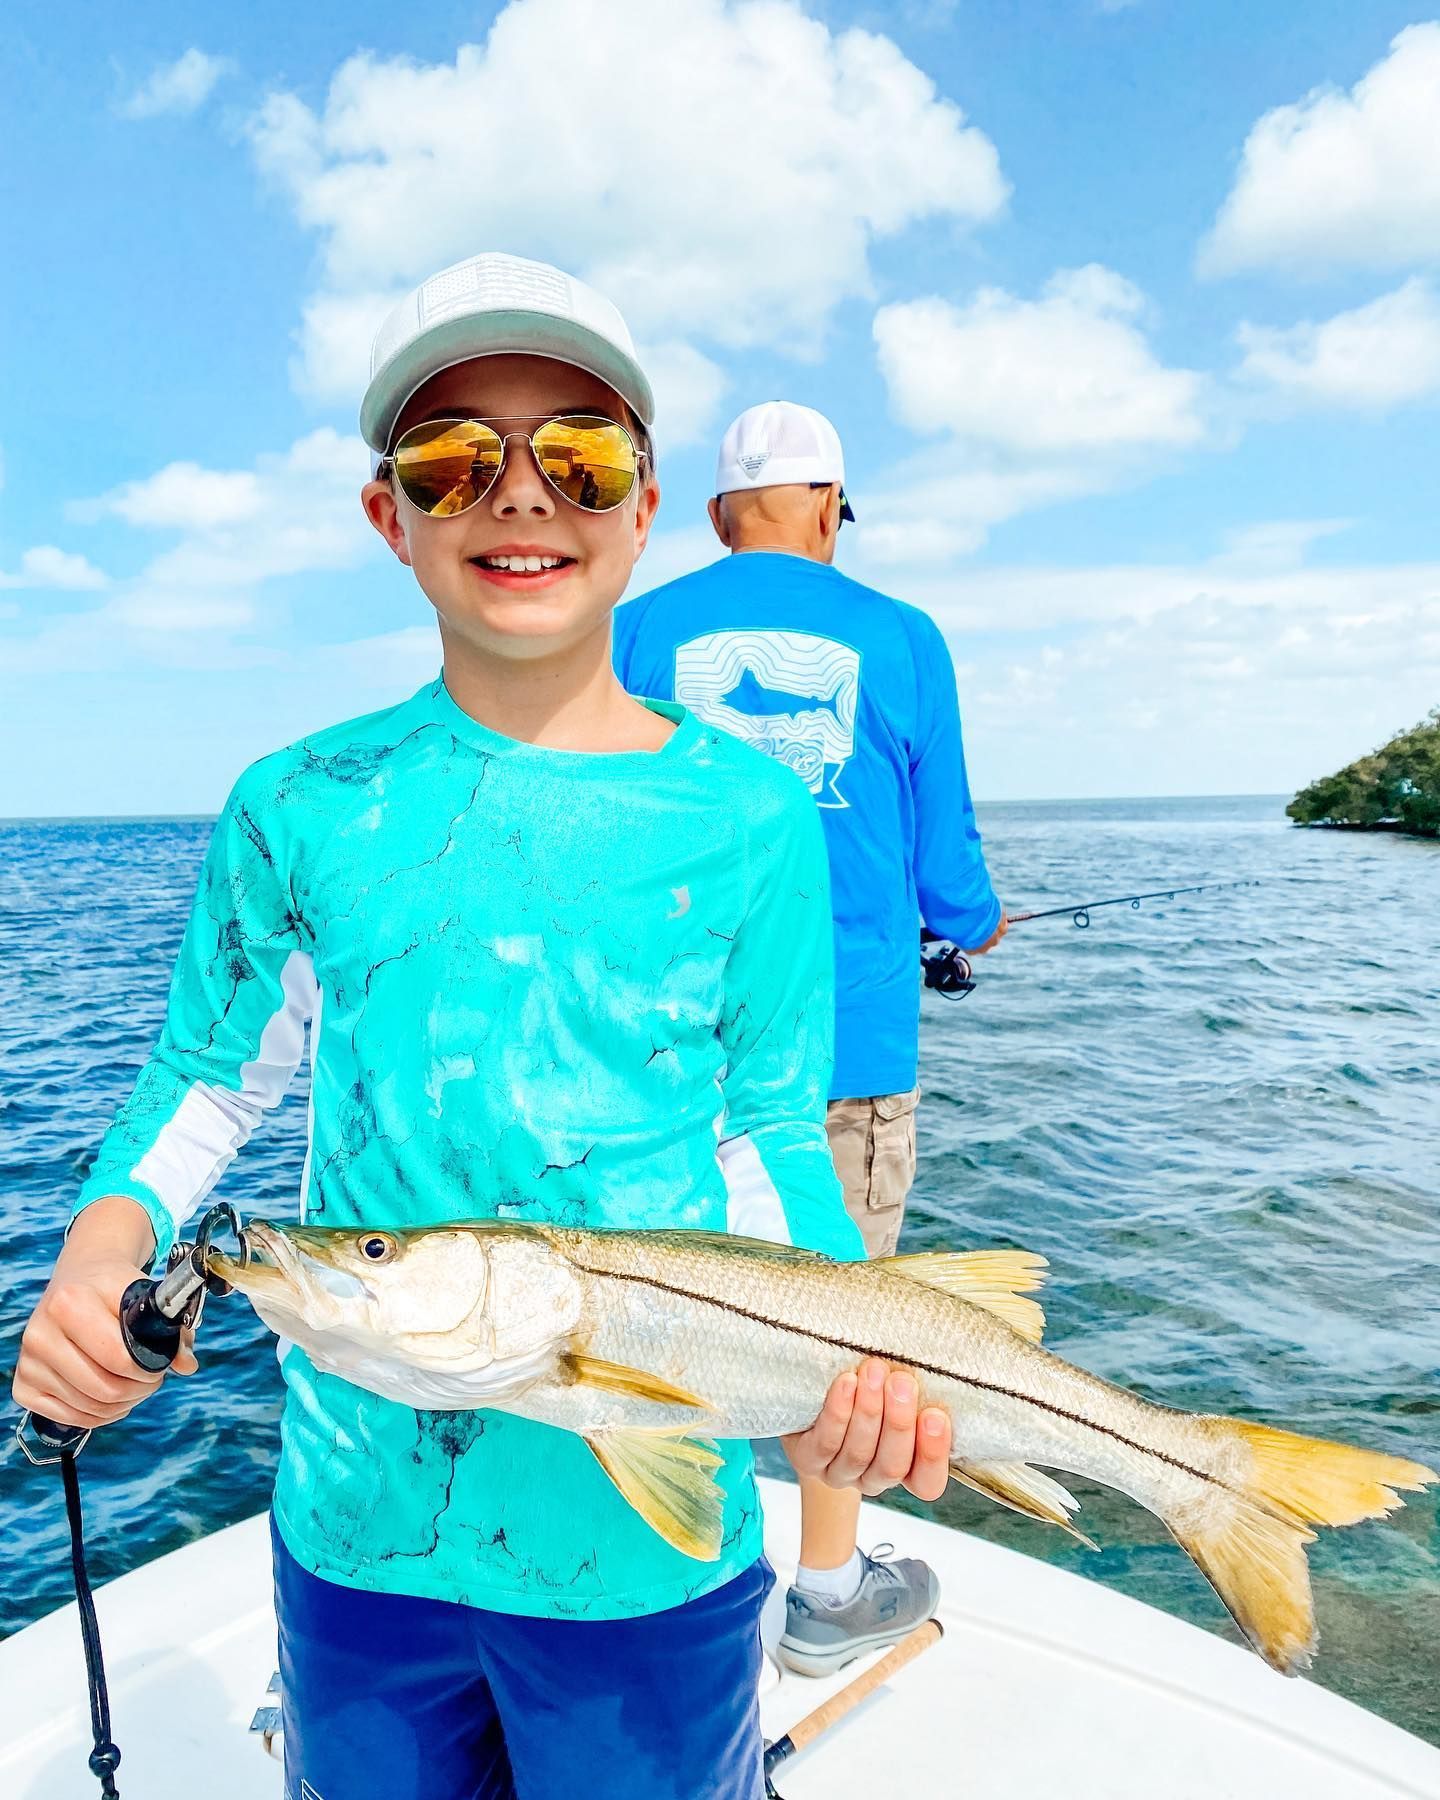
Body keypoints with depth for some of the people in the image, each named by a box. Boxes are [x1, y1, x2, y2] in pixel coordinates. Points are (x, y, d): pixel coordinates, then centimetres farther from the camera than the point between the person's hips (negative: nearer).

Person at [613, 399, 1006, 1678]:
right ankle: (828, 1593, 27)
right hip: (848, 1028, -1)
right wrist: (975, 926, 27)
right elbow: (944, 863, 5)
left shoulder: (639, 632, 4)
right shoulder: (902, 640, 1)